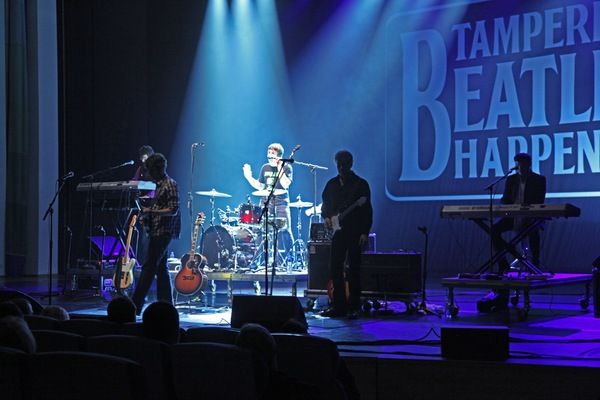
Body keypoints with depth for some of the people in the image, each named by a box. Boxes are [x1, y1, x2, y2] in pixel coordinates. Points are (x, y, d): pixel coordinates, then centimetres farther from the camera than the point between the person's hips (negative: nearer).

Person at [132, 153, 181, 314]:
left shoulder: (170, 184, -11)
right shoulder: (158, 184, 17)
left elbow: (173, 210, -17)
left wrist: (151, 211, -22)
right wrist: (146, 215, 8)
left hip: (163, 231, -10)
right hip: (157, 230, 10)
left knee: (148, 267, -11)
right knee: (161, 268, 10)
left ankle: (135, 305, -13)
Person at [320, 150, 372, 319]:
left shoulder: (360, 184, -2)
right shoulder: (332, 184, 13)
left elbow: (367, 210, -5)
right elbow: (325, 204, 21)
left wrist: (365, 232, -13)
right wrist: (326, 217, 0)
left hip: (355, 233, -5)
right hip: (337, 231, 5)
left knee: (353, 270, -4)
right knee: (335, 268, 3)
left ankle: (353, 307, 0)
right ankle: (339, 305, 10)